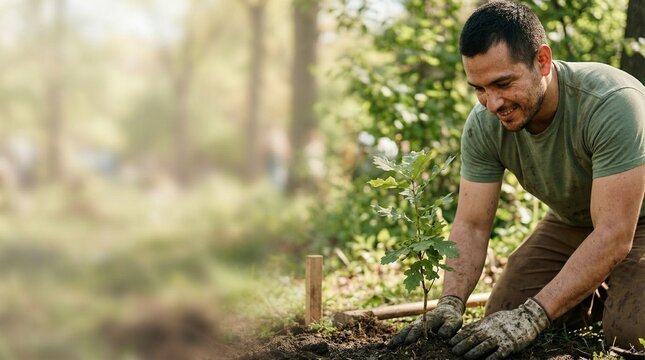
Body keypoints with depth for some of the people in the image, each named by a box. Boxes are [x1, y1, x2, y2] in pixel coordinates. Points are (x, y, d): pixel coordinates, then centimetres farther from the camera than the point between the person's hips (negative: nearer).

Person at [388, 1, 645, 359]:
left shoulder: (613, 103, -36)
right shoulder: (483, 125, -19)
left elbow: (614, 236, -38)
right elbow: (471, 225, -15)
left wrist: (531, 317, -43)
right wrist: (450, 303, -33)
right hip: (569, 220, 5)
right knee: (501, 315, -8)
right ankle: (599, 296, 18)